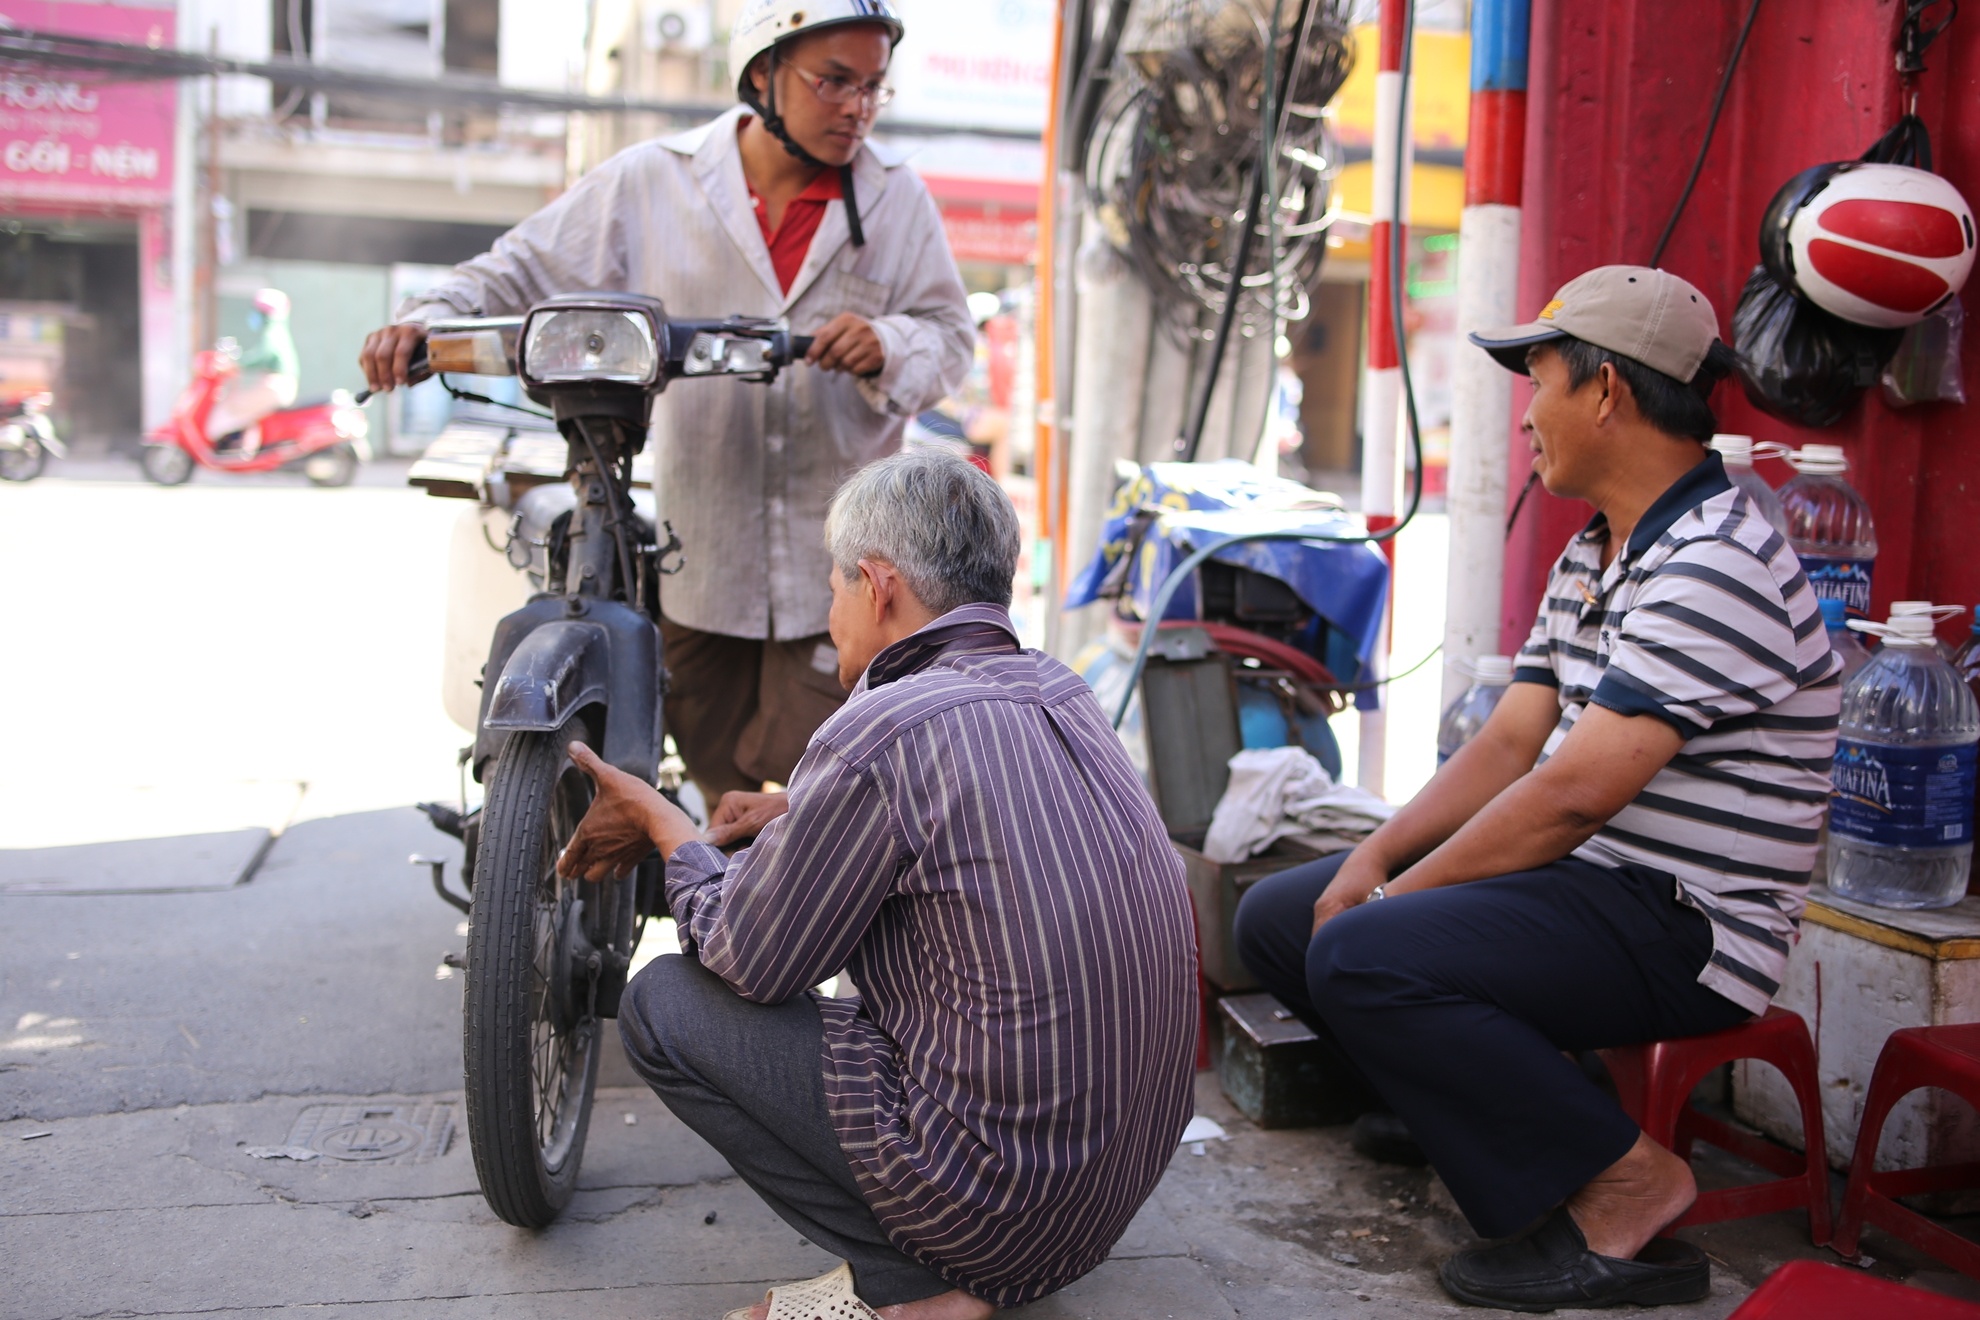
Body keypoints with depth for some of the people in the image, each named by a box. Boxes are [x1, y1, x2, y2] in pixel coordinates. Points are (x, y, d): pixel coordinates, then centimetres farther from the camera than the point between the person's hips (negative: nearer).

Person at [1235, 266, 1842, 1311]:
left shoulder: (1713, 567, -20)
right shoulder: (1590, 557, 13)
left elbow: (1575, 794, -25)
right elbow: (1506, 749, 10)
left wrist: (1398, 898, -17)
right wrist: (1369, 864, -3)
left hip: (1681, 928, -10)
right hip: (1571, 879, 10)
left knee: (1361, 958, -29)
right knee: (1277, 918, 5)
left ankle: (1624, 1184, -13)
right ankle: (1485, 1120, 5)